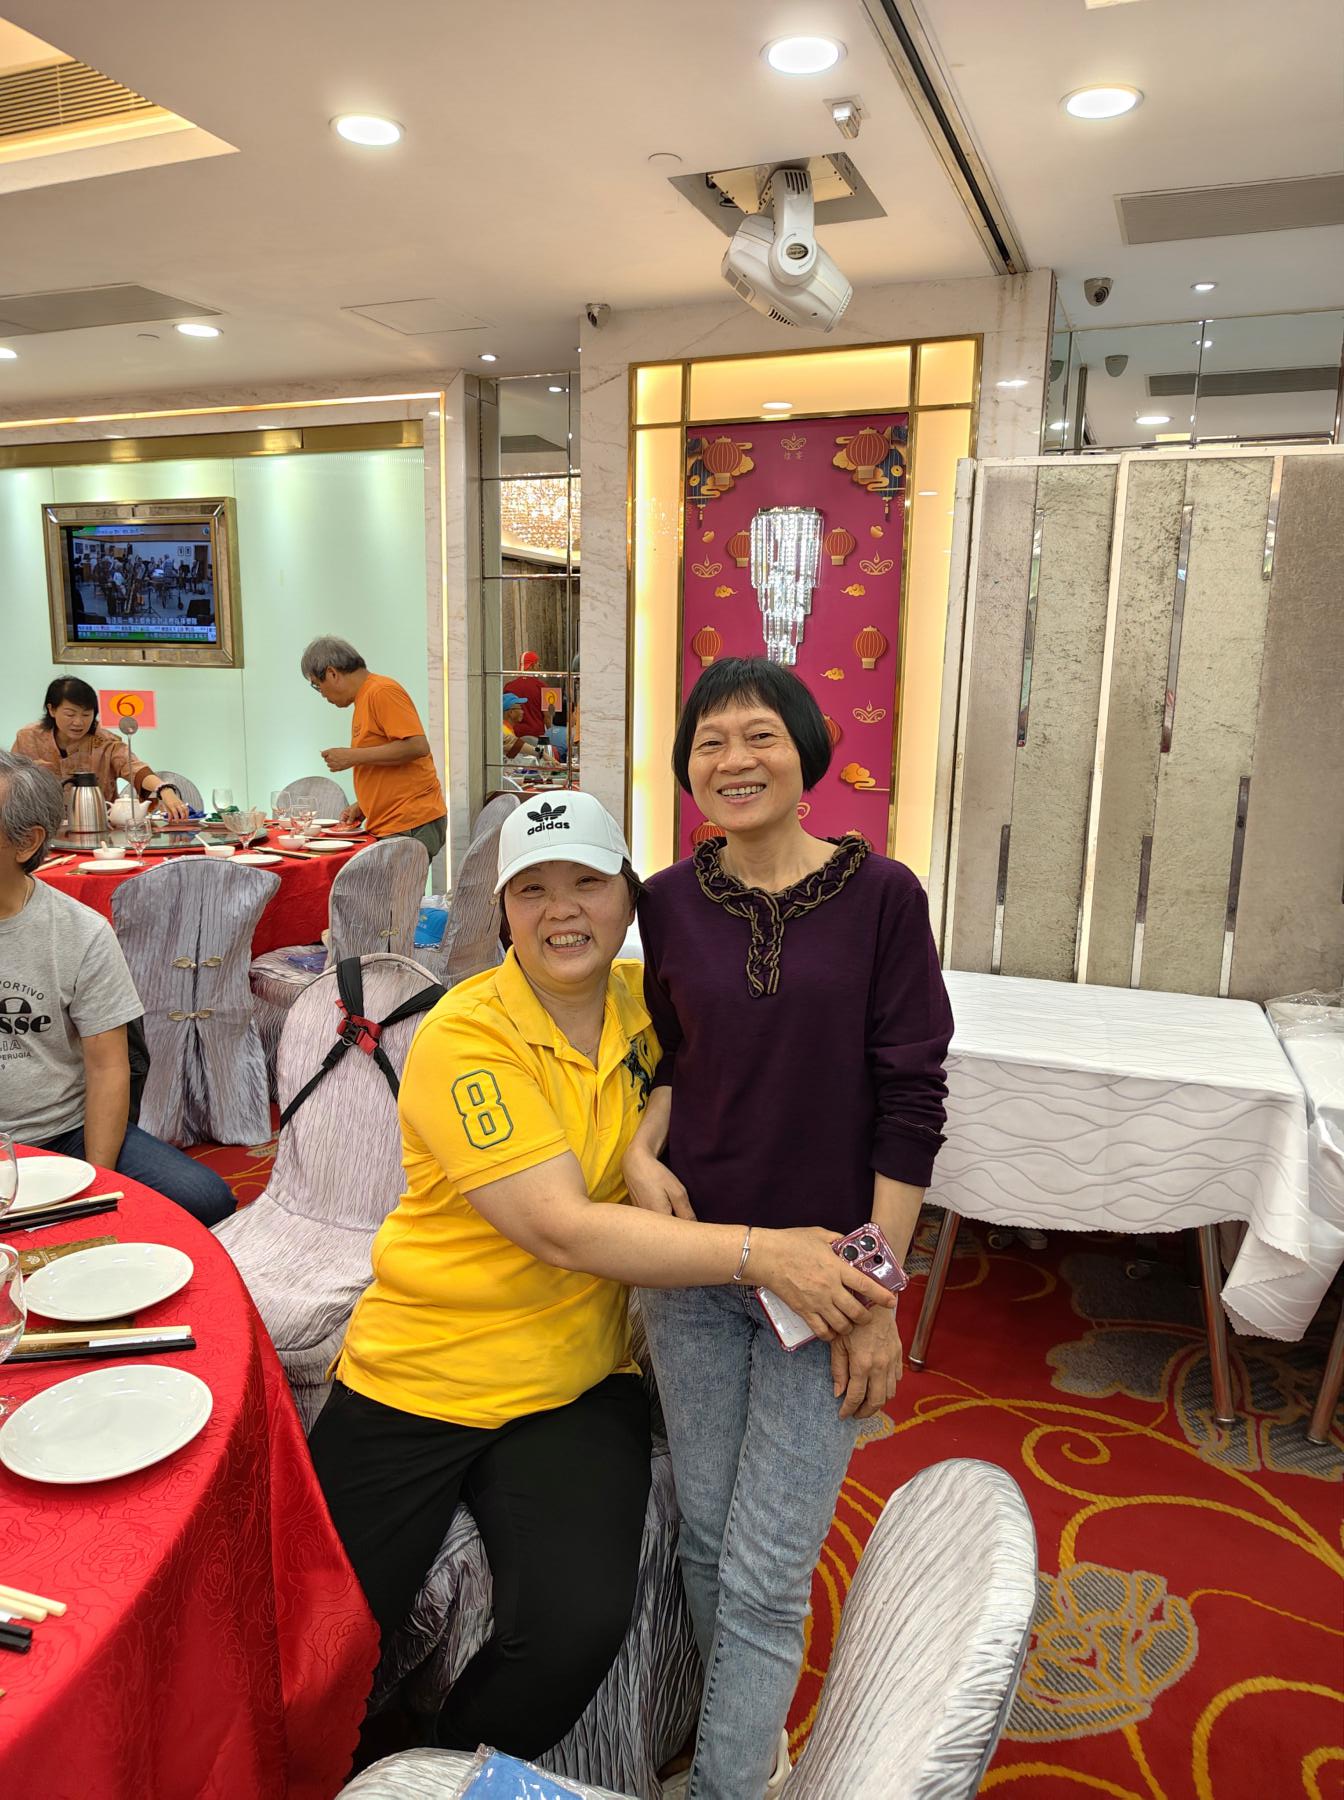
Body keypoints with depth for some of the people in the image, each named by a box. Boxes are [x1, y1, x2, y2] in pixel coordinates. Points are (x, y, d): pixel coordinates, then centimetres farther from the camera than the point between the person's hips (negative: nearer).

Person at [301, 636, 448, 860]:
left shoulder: (382, 692, -9)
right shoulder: (364, 699, 20)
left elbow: (417, 746, -20)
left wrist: (354, 756, -15)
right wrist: (363, 806, 15)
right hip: (388, 827, 9)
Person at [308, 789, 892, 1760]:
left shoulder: (642, 1002, -2)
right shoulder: (462, 1039, -18)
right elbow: (562, 1229, -25)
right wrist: (761, 1253, -30)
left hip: (580, 1381, 3)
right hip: (420, 1377, -3)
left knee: (578, 1629, -16)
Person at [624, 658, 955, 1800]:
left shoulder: (879, 894, -10)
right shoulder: (670, 902, -1)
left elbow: (911, 1101, -8)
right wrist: (642, 1149, -7)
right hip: (690, 1260, 4)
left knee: (763, 1575, 2)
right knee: (706, 1539, 17)